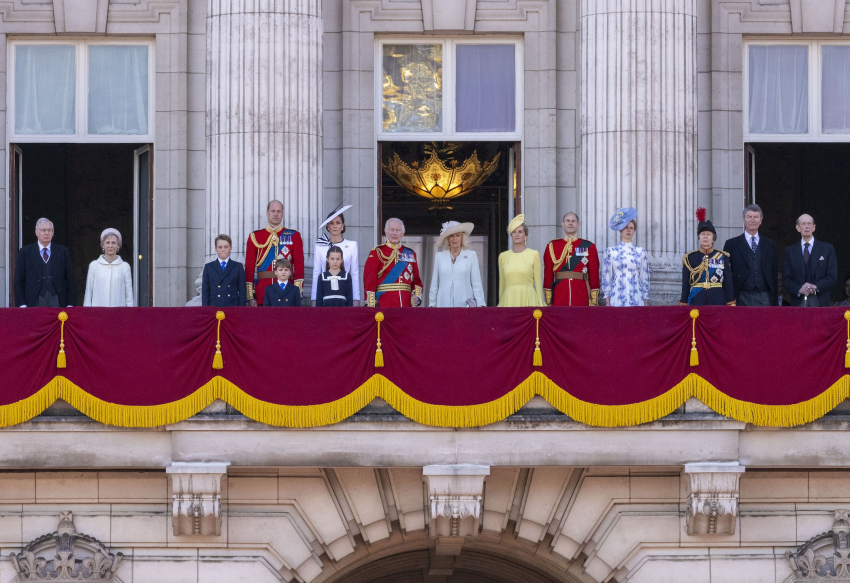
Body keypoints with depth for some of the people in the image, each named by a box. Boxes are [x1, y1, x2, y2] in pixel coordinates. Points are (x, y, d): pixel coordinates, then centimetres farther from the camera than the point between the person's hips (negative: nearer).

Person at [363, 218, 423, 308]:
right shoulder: (376, 253, 2)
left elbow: (416, 280, 18)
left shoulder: (410, 254, 15)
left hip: (406, 304, 4)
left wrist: (417, 295, -1)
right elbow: (369, 281, -3)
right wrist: (371, 306, -12)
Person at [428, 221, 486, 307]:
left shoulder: (471, 255, 6)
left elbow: (476, 284, 4)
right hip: (443, 305, 2)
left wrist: (480, 305, -4)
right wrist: (432, 304, 10)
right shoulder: (439, 256, 12)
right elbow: (434, 284, 14)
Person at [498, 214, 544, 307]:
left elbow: (538, 284, 3)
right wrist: (500, 304, 14)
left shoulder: (533, 255, 3)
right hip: (508, 299, 2)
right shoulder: (503, 256, 11)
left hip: (528, 299, -2)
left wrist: (540, 305, -2)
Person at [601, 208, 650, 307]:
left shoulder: (640, 251, 8)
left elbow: (644, 276, 10)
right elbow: (606, 276, 5)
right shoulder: (611, 251, 5)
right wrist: (607, 301, 1)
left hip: (636, 298, 1)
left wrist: (646, 300, 7)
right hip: (617, 297, -1)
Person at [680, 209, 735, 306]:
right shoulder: (689, 258, 6)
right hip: (696, 302, 0)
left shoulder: (723, 257, 7)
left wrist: (731, 305, 2)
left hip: (718, 302, 0)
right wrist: (684, 305, 3)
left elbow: (728, 284, 8)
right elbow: (685, 285, 7)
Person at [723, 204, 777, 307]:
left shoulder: (770, 245, 14)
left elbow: (774, 274, 13)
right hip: (742, 297, -2)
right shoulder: (731, 244, 7)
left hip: (764, 298, 2)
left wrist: (775, 301, 6)